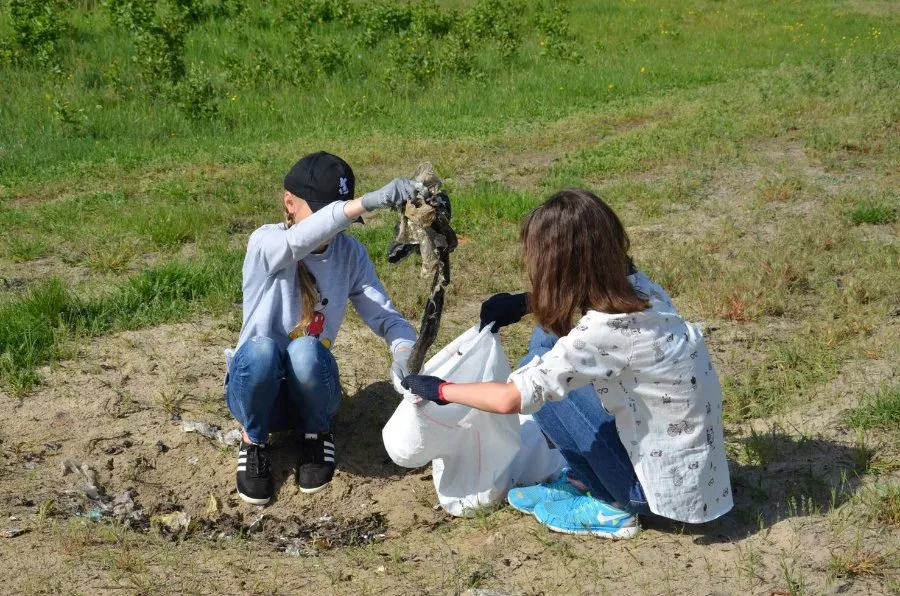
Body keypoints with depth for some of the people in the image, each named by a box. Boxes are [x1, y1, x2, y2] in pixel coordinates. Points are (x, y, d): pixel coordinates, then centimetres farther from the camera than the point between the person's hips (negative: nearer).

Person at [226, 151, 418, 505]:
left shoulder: (350, 254, -5)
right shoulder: (265, 244, -17)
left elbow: (385, 316, -11)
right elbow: (297, 242, -41)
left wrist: (404, 352, -36)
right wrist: (368, 201, -56)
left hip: (310, 388, 2)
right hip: (256, 386, -2)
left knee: (304, 351, -33)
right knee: (261, 348, -36)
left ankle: (316, 434, -1)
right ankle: (254, 442, -6)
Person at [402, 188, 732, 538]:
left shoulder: (607, 331, -29)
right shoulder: (632, 285, -7)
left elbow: (508, 399, -26)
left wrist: (441, 390, -9)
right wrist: (524, 303, 9)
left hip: (668, 482, -8)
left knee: (537, 373, -9)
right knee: (550, 343, 5)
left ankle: (612, 508, 2)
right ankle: (579, 481, 15)